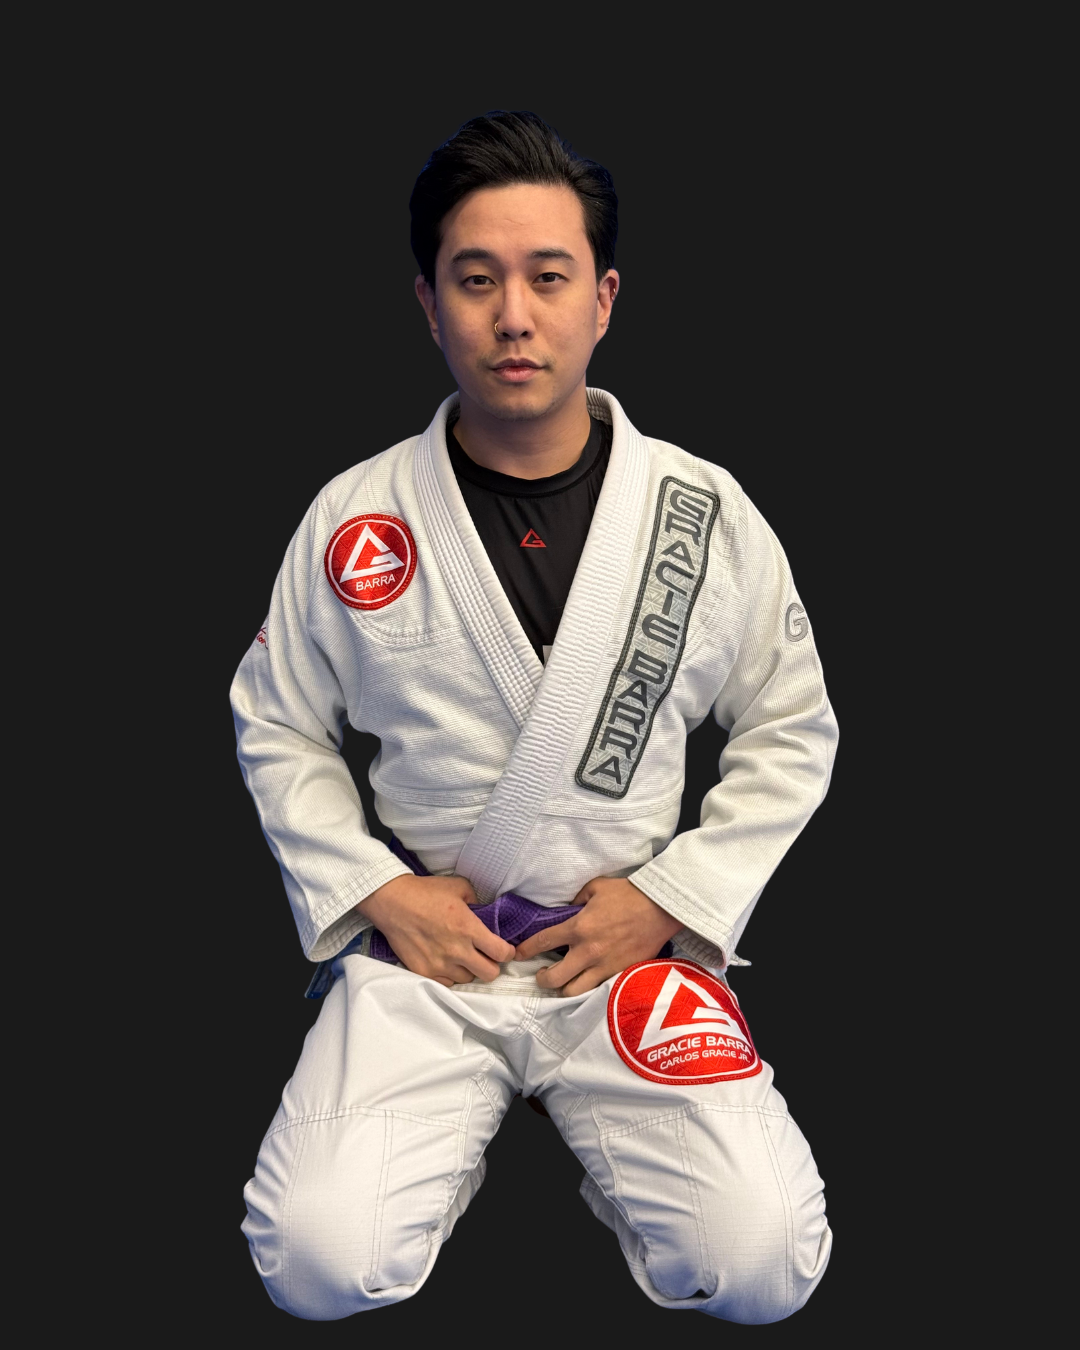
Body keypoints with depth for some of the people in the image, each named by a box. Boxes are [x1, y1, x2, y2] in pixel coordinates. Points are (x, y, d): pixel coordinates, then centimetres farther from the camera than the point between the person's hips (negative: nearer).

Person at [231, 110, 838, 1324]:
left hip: (635, 939, 0)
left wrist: (668, 900, -6)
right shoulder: (355, 519, -5)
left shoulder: (707, 515, -5)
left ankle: (601, 1127, 15)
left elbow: (792, 734, 5)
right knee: (317, 1261, -17)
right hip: (426, 942, 0)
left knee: (763, 1266, -16)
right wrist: (375, 894, -4)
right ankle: (460, 1123, 15)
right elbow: (277, 729, 8)